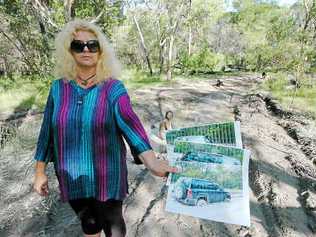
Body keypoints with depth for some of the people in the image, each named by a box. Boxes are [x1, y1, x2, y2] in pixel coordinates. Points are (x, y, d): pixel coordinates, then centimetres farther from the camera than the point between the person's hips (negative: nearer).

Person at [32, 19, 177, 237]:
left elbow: (129, 122, -29)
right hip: (72, 176, 3)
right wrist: (40, 171, 7)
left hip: (106, 175, -3)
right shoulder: (58, 87, -3)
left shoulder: (113, 87, -13)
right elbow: (48, 130, 3)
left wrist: (151, 161, -43)